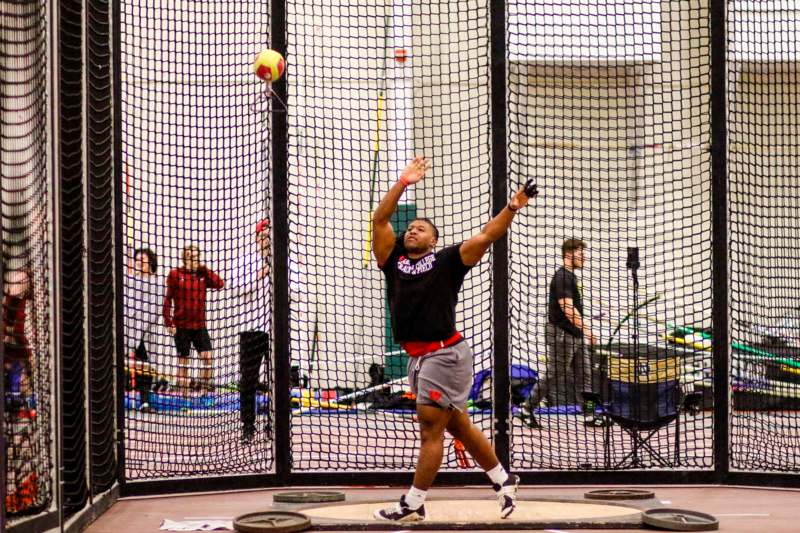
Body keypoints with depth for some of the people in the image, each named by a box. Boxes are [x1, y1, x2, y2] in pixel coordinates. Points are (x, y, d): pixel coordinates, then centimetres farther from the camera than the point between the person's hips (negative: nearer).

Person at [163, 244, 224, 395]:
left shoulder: (203, 274, 8)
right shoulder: (176, 274, -1)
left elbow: (220, 284, -7)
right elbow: (167, 299, -2)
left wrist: (204, 269, -6)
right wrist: (168, 322, -7)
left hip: (199, 325, 3)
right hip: (181, 325, -3)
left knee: (207, 356, -7)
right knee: (183, 360, 4)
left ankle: (205, 388, 2)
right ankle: (183, 393, 11)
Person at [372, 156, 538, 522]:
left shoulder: (446, 261, 2)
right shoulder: (394, 260, 13)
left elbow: (486, 236, -6)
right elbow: (379, 219, 8)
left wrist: (512, 207, -19)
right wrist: (404, 182, 5)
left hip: (446, 355, -6)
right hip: (417, 358, 6)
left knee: (431, 428, -5)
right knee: (458, 426, 14)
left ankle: (413, 505, -1)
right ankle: (503, 480, 27)